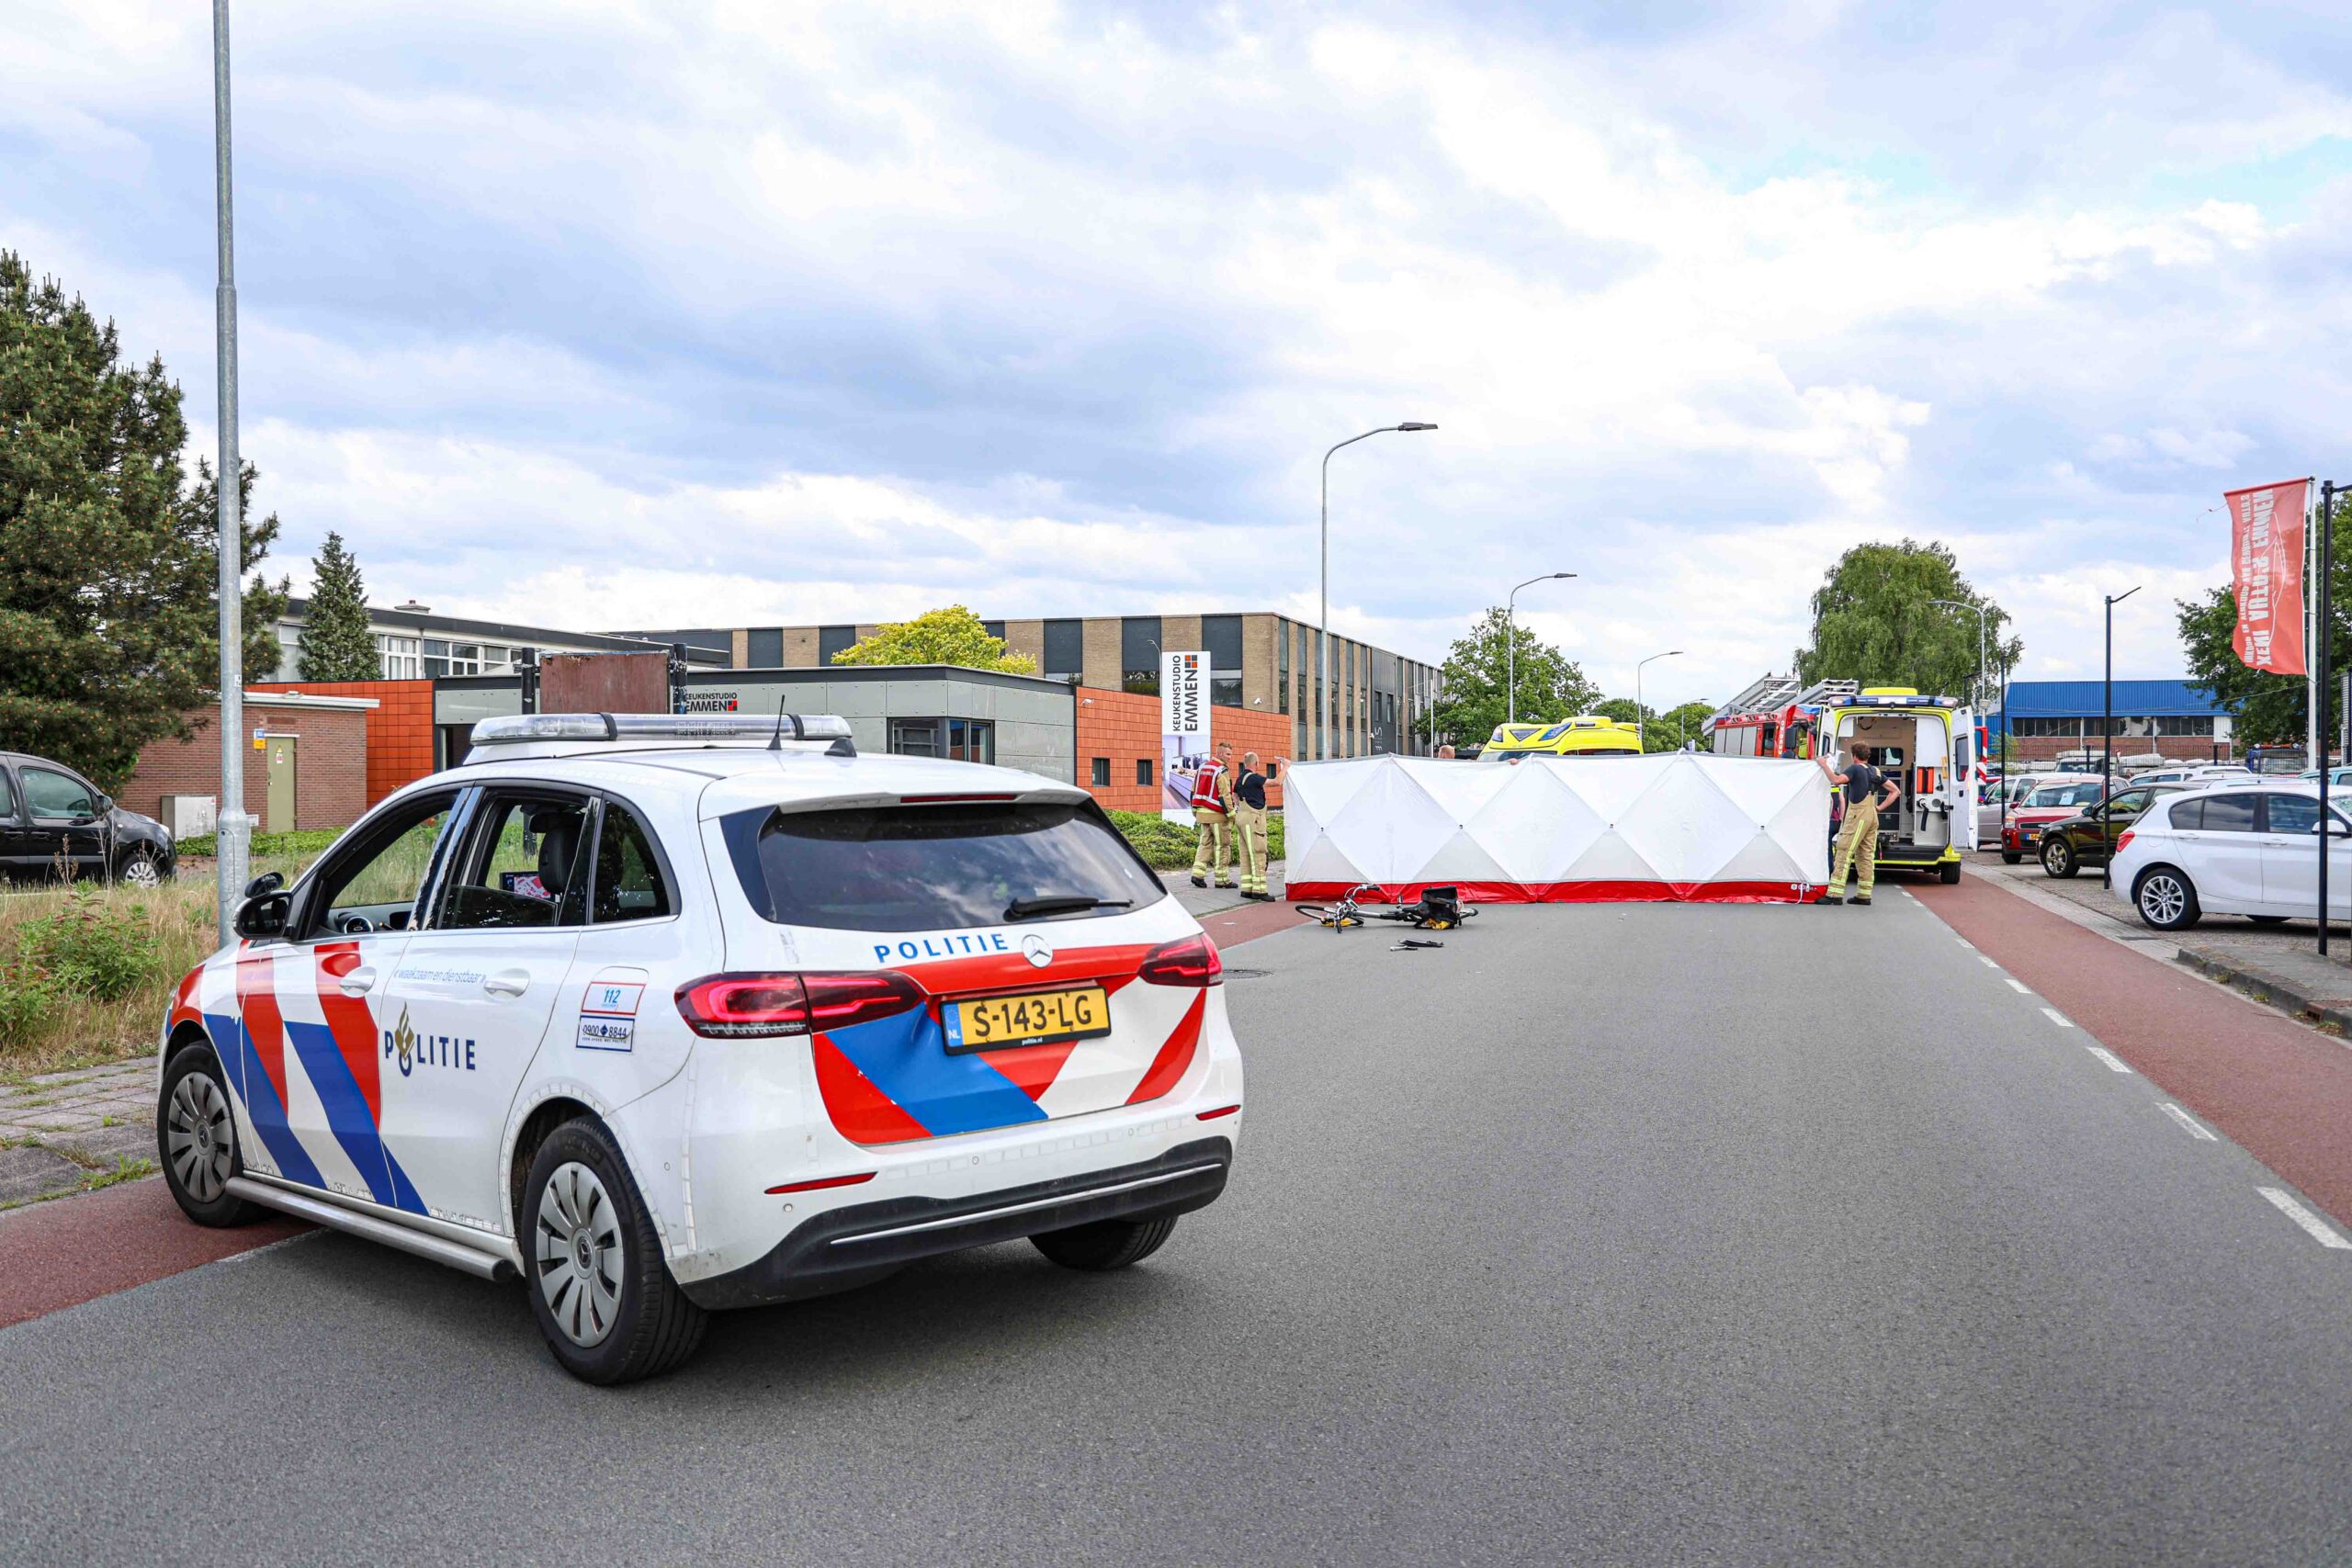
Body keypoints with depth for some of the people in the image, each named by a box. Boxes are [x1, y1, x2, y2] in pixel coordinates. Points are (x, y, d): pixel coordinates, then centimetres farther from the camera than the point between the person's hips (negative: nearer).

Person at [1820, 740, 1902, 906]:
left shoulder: (1855, 769, -7)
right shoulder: (1875, 771, 16)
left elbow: (1837, 780, -25)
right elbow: (1896, 791, 19)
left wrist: (1824, 765, -14)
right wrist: (1880, 807, 13)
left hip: (1858, 816, -8)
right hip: (1872, 817, 8)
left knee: (1844, 854, -9)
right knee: (1866, 856, 10)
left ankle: (1835, 894, -15)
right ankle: (1864, 895, 12)